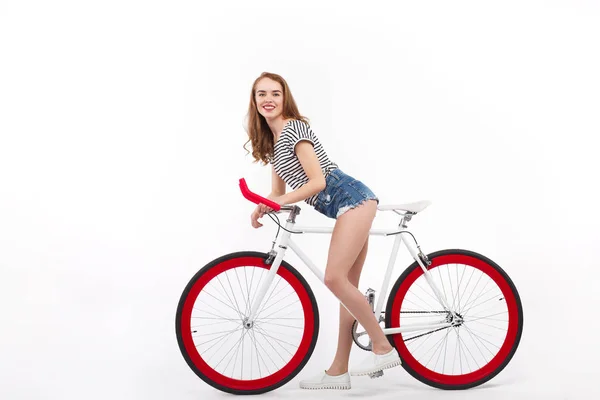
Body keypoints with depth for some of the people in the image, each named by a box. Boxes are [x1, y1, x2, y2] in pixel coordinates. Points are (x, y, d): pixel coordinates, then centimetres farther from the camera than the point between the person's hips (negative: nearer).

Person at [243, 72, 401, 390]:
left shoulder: (294, 128, -9)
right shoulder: (270, 141, 19)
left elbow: (317, 181, -17)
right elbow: (278, 192, 17)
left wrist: (282, 201, -22)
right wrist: (262, 208, -2)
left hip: (352, 200, -10)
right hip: (348, 207, 10)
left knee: (334, 278, -19)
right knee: (346, 286, 7)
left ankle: (383, 348, -8)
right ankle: (338, 371, 9)